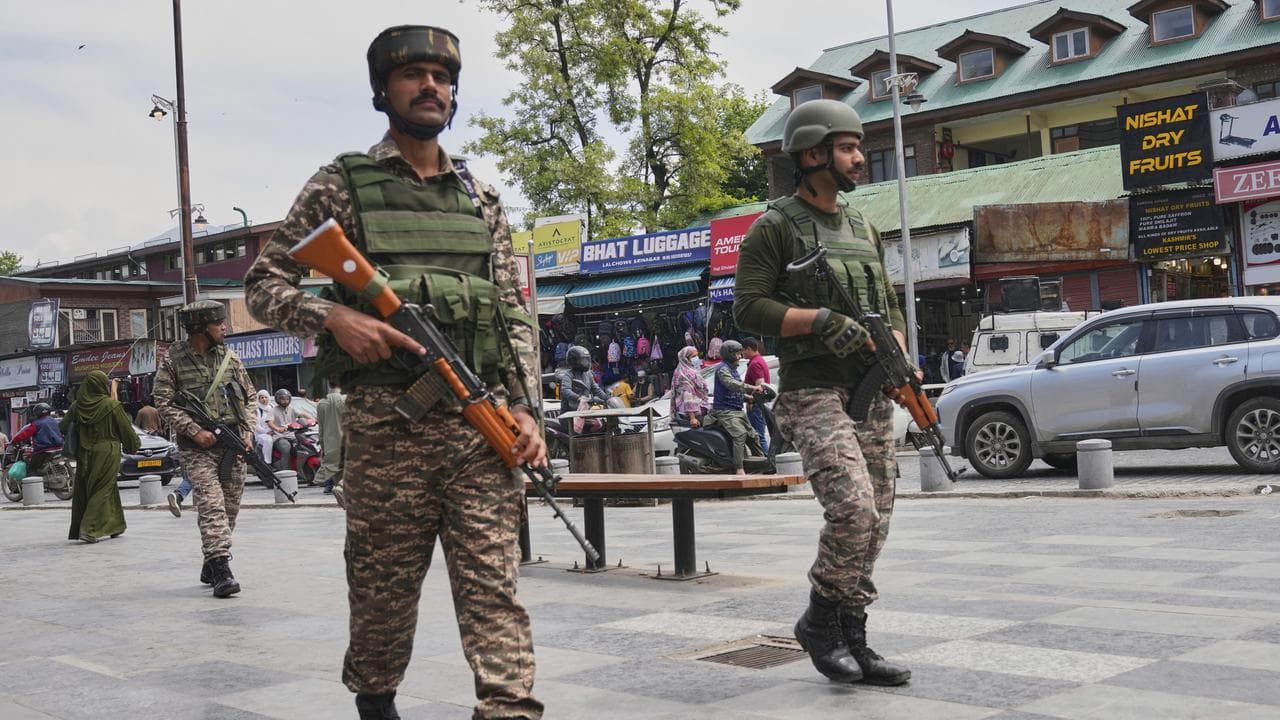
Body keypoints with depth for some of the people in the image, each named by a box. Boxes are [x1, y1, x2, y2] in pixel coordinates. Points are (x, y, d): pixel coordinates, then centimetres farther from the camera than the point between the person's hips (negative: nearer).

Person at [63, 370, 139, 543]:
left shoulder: (77, 406, 1)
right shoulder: (111, 405, -10)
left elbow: (63, 428, 5)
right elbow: (126, 429, -4)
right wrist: (135, 444, 12)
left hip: (84, 454, 4)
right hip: (106, 453, -4)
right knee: (102, 490, 0)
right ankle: (89, 529, -10)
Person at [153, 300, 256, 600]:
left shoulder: (229, 356, 9)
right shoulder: (173, 359, -2)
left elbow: (249, 396, 14)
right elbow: (164, 402, -4)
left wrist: (246, 432, 3)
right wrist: (195, 430, -13)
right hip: (198, 446, -4)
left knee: (230, 507, 7)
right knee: (211, 504, -15)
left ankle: (210, 566, 22)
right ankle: (221, 570, -20)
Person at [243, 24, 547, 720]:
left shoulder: (480, 197, 16)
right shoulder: (342, 184, 5)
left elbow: (515, 310, 14)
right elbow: (263, 283, 6)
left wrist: (522, 405, 2)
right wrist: (333, 314, -13)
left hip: (480, 419, 3)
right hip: (386, 421, -2)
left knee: (493, 581, -4)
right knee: (384, 585, 7)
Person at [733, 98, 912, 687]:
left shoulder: (863, 228, 18)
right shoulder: (775, 227, -3)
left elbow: (891, 307, 21)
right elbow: (748, 307, -10)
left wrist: (899, 355, 2)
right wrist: (821, 318, -19)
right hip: (813, 393, -7)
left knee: (874, 522, 6)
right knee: (853, 509, -21)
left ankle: (851, 640, 17)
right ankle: (820, 621, 1)